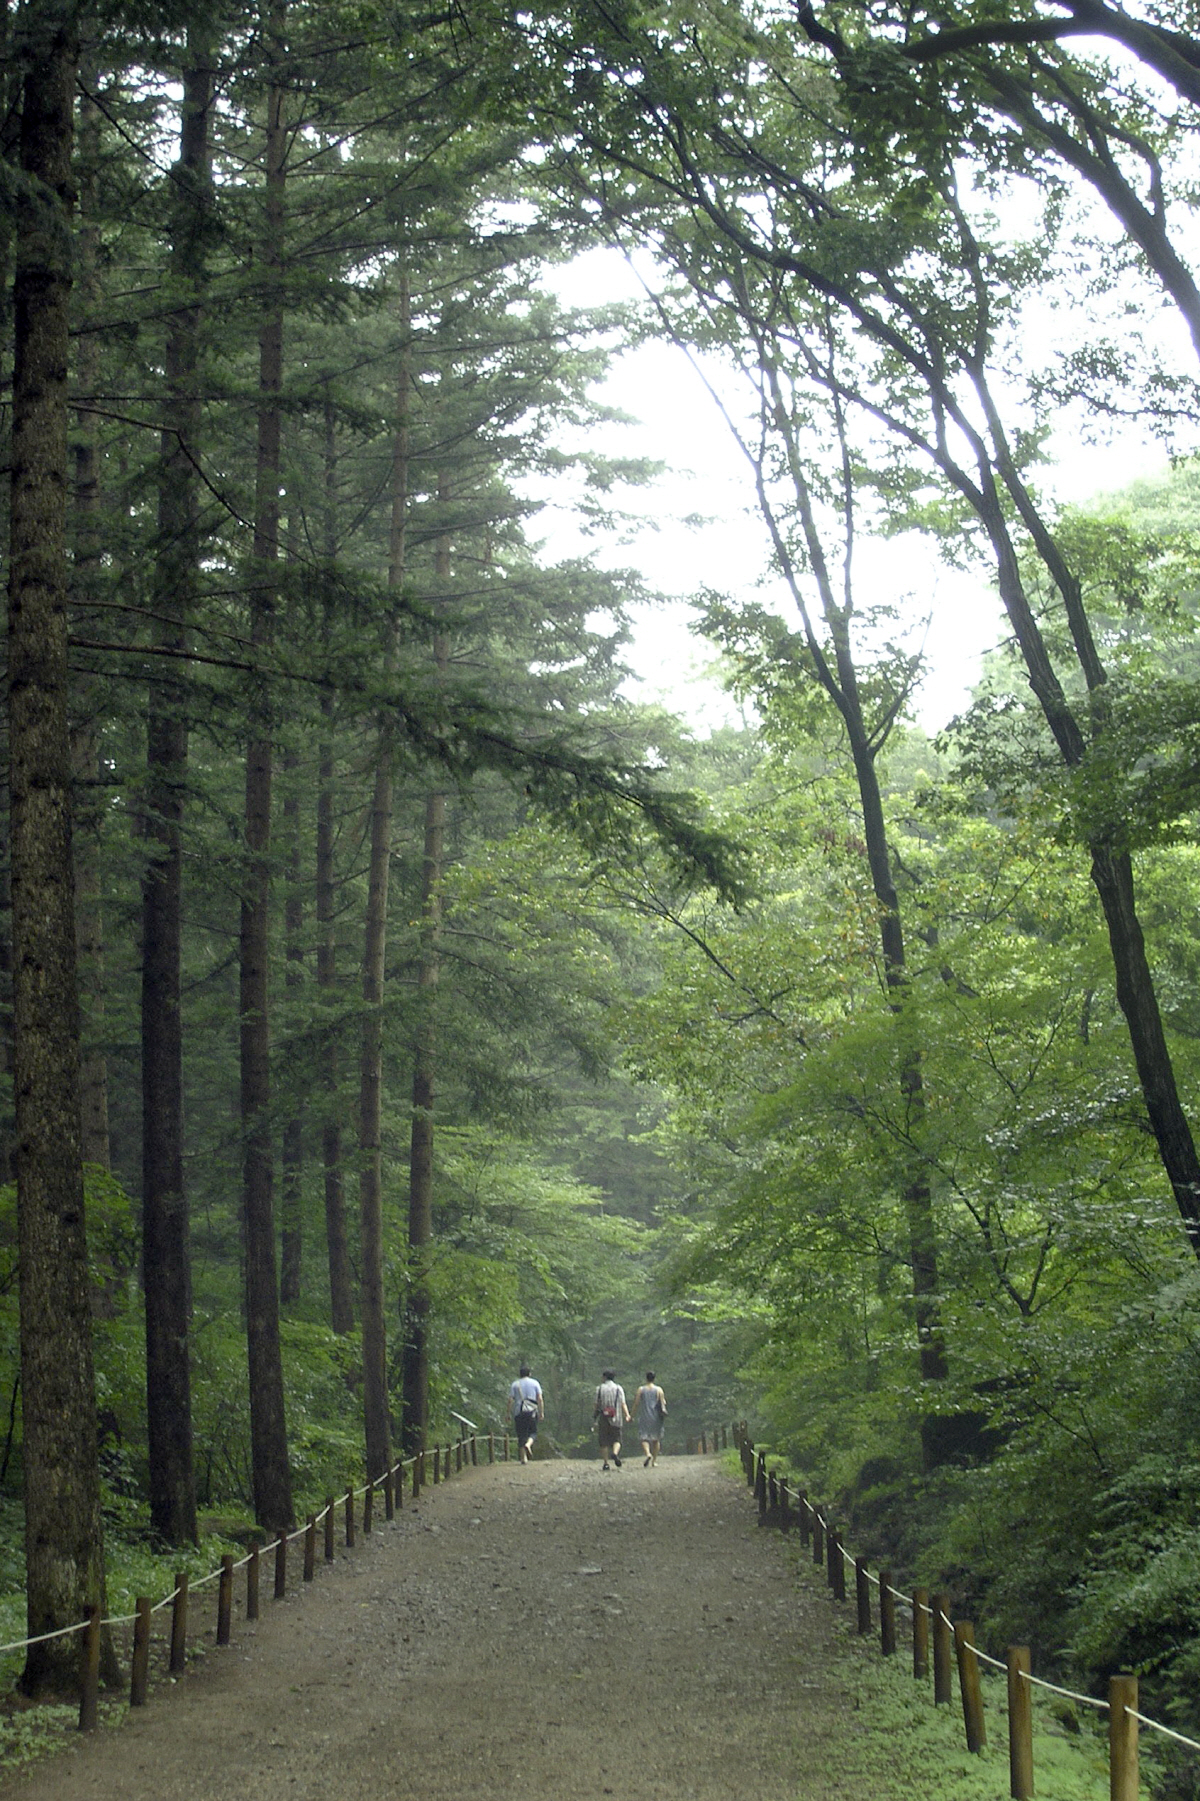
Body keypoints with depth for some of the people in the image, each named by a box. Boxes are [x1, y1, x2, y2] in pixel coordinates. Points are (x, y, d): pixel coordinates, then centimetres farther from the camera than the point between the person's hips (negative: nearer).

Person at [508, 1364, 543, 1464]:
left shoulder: (515, 1384, 7)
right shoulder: (535, 1383, 6)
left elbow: (510, 1400, 1)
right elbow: (540, 1399, 0)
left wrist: (509, 1414, 4)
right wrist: (541, 1412, 3)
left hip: (519, 1412, 1)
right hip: (532, 1411, -1)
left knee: (521, 1434, 4)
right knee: (533, 1432, 11)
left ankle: (523, 1458, 0)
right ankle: (528, 1444, -21)